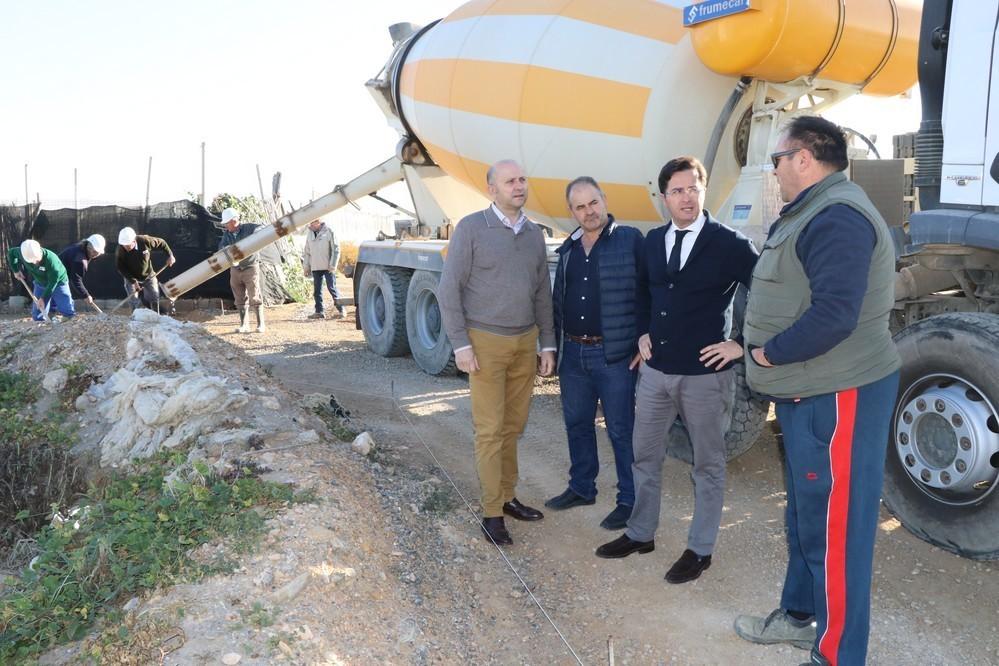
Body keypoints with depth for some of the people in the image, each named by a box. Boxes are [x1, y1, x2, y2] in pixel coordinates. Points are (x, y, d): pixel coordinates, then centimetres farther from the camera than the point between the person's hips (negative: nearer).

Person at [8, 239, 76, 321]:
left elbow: (53, 281, -28)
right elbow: (10, 252, 2)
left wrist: (43, 298, -25)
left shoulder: (51, 259, -36)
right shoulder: (23, 254, -22)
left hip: (58, 283, -4)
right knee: (37, 317, 1)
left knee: (69, 312, -12)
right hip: (40, 284, 4)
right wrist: (16, 270, -3)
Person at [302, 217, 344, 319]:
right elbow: (307, 251, 17)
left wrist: (332, 265, -12)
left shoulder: (328, 231, -6)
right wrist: (306, 266, 13)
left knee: (332, 288, -4)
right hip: (315, 267, 6)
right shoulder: (309, 233, 10)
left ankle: (340, 309, 3)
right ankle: (319, 311, 12)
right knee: (317, 290, 6)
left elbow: (336, 249, -7)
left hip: (327, 266, -5)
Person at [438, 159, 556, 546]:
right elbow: (449, 289, -9)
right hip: (485, 343, -5)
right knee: (490, 429, -1)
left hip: (525, 343, 5)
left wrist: (547, 344, 9)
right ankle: (492, 513, 9)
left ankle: (508, 497, 25)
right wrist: (461, 345, -13)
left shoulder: (534, 234, 8)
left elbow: (542, 294, 13)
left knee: (514, 425, 12)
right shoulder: (471, 228, -8)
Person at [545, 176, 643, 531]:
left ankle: (630, 501, 15)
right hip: (573, 353, 7)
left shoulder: (630, 240, -8)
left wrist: (643, 342, -13)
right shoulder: (568, 248, 11)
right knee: (576, 423, 17)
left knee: (621, 430, 2)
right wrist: (556, 346, 15)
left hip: (614, 354, -6)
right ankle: (581, 488, 33)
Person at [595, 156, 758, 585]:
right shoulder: (653, 241, 6)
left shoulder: (729, 244, -11)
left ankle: (700, 550, 24)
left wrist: (743, 344, -12)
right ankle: (641, 534, 33)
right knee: (645, 456, 16)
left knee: (707, 465, 9)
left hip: (705, 373, -5)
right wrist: (642, 333, 11)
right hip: (655, 369, 6)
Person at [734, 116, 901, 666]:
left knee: (834, 530, 0)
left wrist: (770, 353, -17)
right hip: (809, 394, 11)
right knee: (804, 517, 22)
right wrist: (757, 346, 4)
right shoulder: (813, 213, 15)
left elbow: (832, 315, -29)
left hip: (837, 398, -11)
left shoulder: (836, 217, -20)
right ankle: (800, 616, 38)